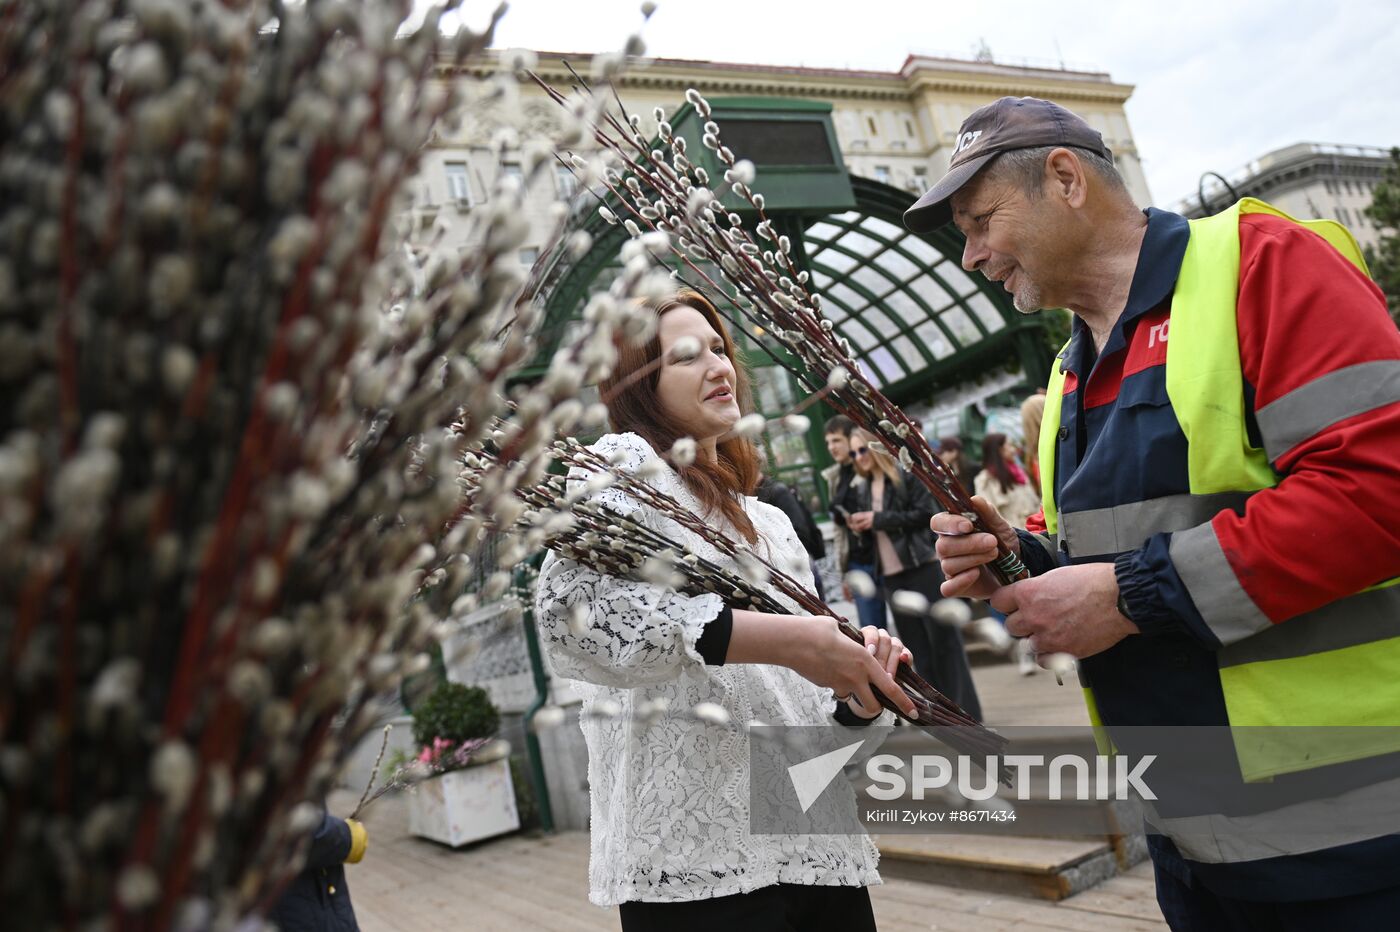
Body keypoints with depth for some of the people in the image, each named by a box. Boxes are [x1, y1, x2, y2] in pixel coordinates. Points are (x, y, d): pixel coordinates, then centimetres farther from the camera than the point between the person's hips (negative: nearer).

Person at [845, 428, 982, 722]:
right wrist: (860, 527, -2)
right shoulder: (863, 487, 14)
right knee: (917, 647, 8)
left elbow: (926, 513, -13)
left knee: (943, 639, -1)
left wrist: (878, 519, -15)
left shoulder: (906, 476, -3)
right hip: (891, 576, 6)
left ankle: (965, 710, 6)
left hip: (923, 569, -6)